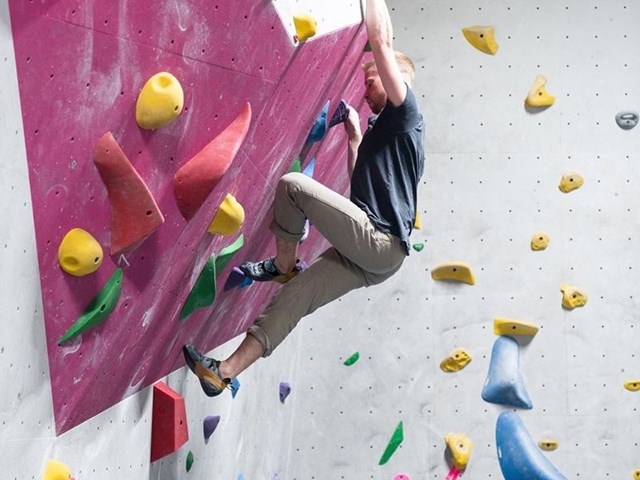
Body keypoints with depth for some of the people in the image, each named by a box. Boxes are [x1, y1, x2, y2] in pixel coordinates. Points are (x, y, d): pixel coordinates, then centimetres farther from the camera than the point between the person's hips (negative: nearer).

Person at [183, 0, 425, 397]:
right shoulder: (381, 128, 25)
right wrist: (355, 135, 28)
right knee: (293, 297, 4)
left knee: (293, 185, -17)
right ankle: (224, 373, 4)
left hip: (379, 243, -10)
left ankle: (283, 266, 2)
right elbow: (359, 183, 31)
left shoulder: (405, 114, -2)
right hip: (371, 253, 10)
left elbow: (381, 40, -8)